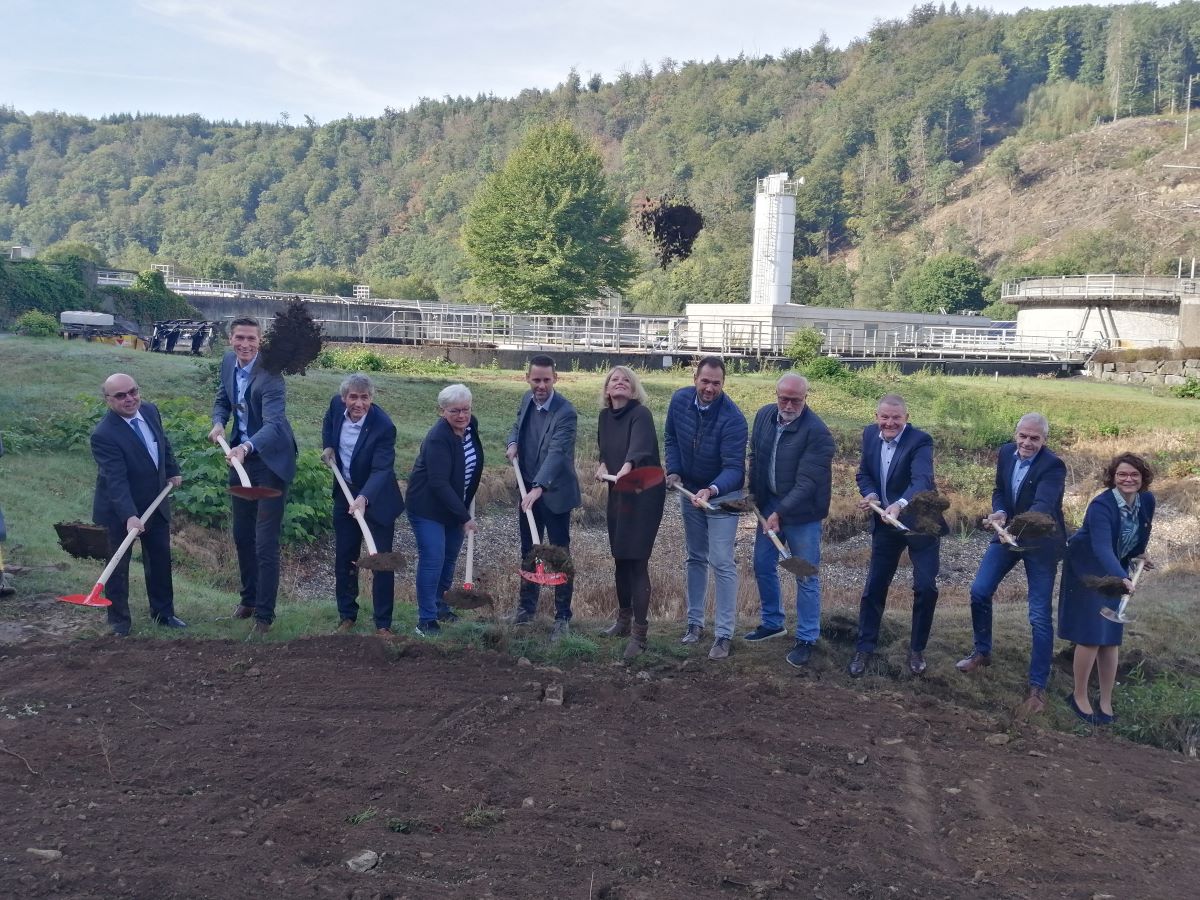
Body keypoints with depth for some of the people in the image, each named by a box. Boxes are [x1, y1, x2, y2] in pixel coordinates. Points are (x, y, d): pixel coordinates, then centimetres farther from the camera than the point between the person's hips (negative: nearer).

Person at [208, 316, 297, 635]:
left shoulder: (270, 375, -24)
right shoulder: (228, 360, -1)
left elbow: (273, 424, -34)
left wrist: (245, 448, -51)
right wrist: (219, 423, -6)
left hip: (270, 462, -7)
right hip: (240, 457, 7)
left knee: (265, 543, -4)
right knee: (242, 535, 19)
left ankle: (264, 614, 9)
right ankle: (249, 597, 38)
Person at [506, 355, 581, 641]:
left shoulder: (565, 412, -22)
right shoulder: (528, 399, 3)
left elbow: (557, 453, -32)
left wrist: (539, 487, -45)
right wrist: (513, 443, -1)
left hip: (554, 493, -7)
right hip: (528, 489, 7)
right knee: (528, 550, 18)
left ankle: (563, 617, 12)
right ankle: (527, 606, 34)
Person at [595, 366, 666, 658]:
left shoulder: (641, 414, -18)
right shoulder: (605, 416, 5)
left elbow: (638, 446, -39)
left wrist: (627, 467, -58)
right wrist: (603, 464, 2)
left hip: (644, 494, -7)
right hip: (617, 494, 7)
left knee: (637, 562, -9)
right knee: (620, 559, 16)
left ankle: (639, 633, -2)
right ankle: (624, 620, 32)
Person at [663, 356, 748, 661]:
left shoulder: (732, 418, -28)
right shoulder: (680, 400, -12)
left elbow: (734, 467, -32)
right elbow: (671, 437, 5)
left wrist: (712, 490, -50)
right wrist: (673, 471, -8)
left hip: (722, 493, -5)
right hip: (689, 490, 5)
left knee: (722, 563, -8)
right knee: (694, 558, 15)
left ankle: (724, 634, -1)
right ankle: (695, 622, 26)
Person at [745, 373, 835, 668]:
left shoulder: (817, 432, -23)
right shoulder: (764, 416, -2)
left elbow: (806, 483, -25)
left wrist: (780, 513, -28)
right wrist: (754, 495, 6)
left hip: (801, 513, -6)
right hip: (769, 505, 6)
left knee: (806, 576, 2)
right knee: (763, 566, 15)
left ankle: (806, 639, 15)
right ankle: (772, 622, 35)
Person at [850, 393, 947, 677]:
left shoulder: (920, 441, -21)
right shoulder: (870, 434, -4)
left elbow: (921, 480, -36)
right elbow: (864, 473, 4)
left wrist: (900, 504, -55)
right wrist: (870, 494, -19)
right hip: (885, 524, 4)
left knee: (926, 588, -1)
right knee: (874, 587, 7)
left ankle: (917, 649, 19)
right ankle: (864, 648, 19)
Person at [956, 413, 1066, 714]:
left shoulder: (1053, 466, -24)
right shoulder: (1006, 452, -5)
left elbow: (1042, 506, -38)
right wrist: (1000, 513, -17)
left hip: (1040, 541, -6)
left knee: (1040, 616, -3)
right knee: (979, 592, 7)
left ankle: (1038, 686, 6)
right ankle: (982, 653, 30)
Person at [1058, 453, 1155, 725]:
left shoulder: (1147, 501, -9)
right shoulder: (1101, 506, -29)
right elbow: (1102, 548, -42)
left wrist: (1138, 557, 26)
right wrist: (1123, 579, -55)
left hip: (1116, 573, 6)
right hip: (1087, 570, -6)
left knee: (1110, 638, 7)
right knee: (1091, 636, -6)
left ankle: (1106, 703, 15)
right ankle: (1079, 697, 12)